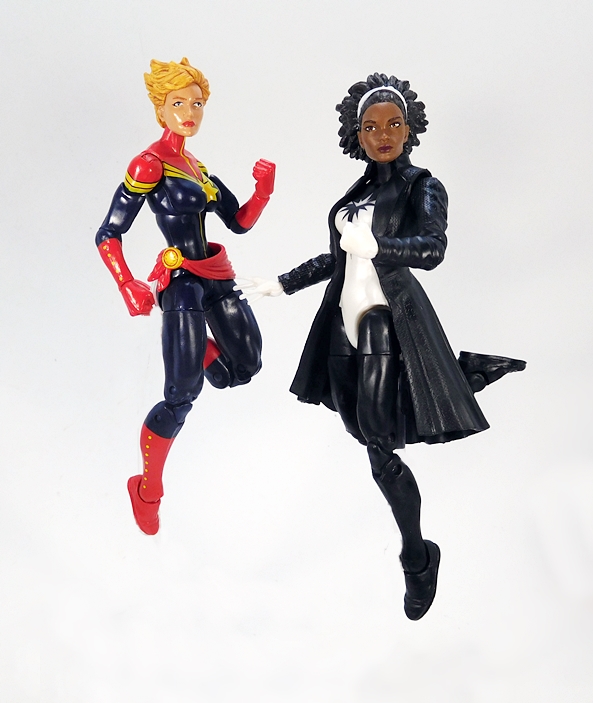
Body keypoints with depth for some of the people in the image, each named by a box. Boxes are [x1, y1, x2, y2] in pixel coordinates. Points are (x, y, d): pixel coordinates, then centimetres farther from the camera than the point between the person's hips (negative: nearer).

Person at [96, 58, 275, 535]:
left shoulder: (197, 167, 13)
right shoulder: (149, 165, -10)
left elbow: (240, 222, 12)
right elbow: (108, 236, -13)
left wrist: (264, 190, -6)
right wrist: (130, 289, -26)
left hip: (218, 281, 8)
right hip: (183, 285, -7)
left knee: (245, 367, 9)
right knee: (182, 397, -7)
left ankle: (194, 349, 38)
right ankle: (148, 490, 13)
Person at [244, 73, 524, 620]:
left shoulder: (422, 187, -5)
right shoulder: (360, 191, 15)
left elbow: (432, 249, -23)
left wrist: (375, 244, -38)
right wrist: (284, 284, 27)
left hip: (391, 328, -7)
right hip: (347, 327, 7)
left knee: (382, 449, -5)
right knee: (374, 443, 8)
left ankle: (418, 559, 14)